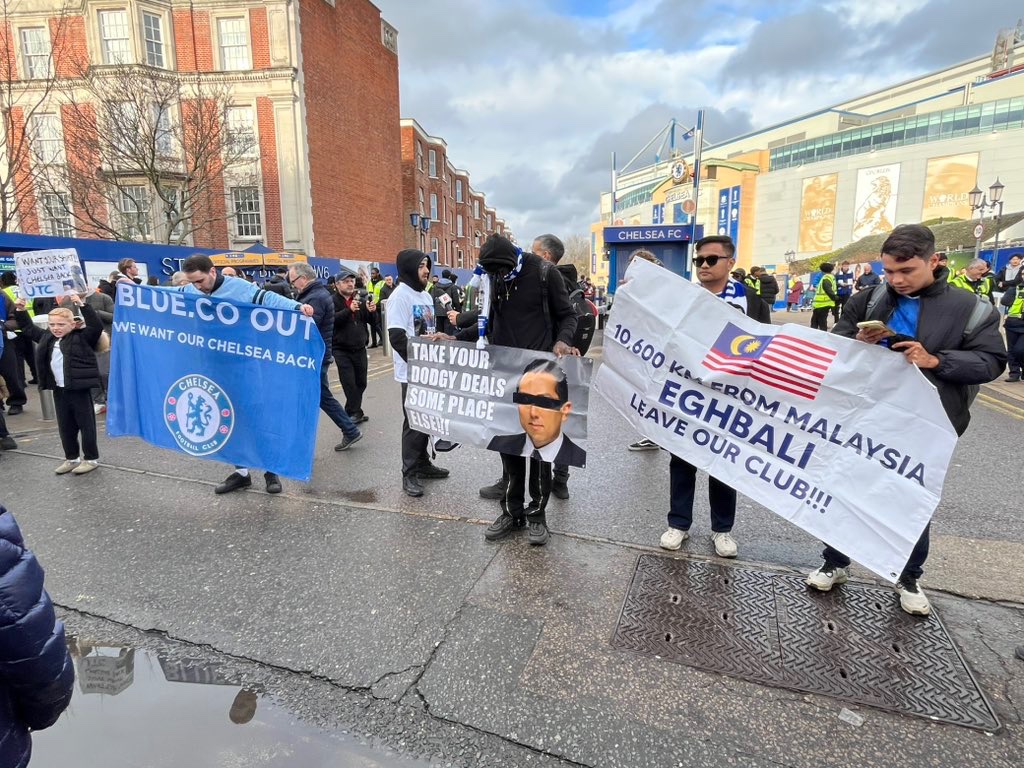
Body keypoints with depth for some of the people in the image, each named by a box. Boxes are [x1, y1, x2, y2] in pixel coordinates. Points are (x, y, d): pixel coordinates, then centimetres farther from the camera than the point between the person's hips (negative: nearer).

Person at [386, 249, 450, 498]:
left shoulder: (426, 295, 15)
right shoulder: (400, 295, -12)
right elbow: (396, 337, -19)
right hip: (412, 371, -8)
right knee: (413, 421, -2)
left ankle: (422, 463, 28)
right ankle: (409, 473, 9)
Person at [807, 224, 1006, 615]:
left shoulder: (968, 309, -5)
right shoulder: (869, 300, -1)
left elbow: (991, 361, -6)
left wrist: (936, 360, -22)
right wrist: (856, 342, -20)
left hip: (923, 426, -1)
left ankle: (909, 578, 35)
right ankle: (835, 564, 29)